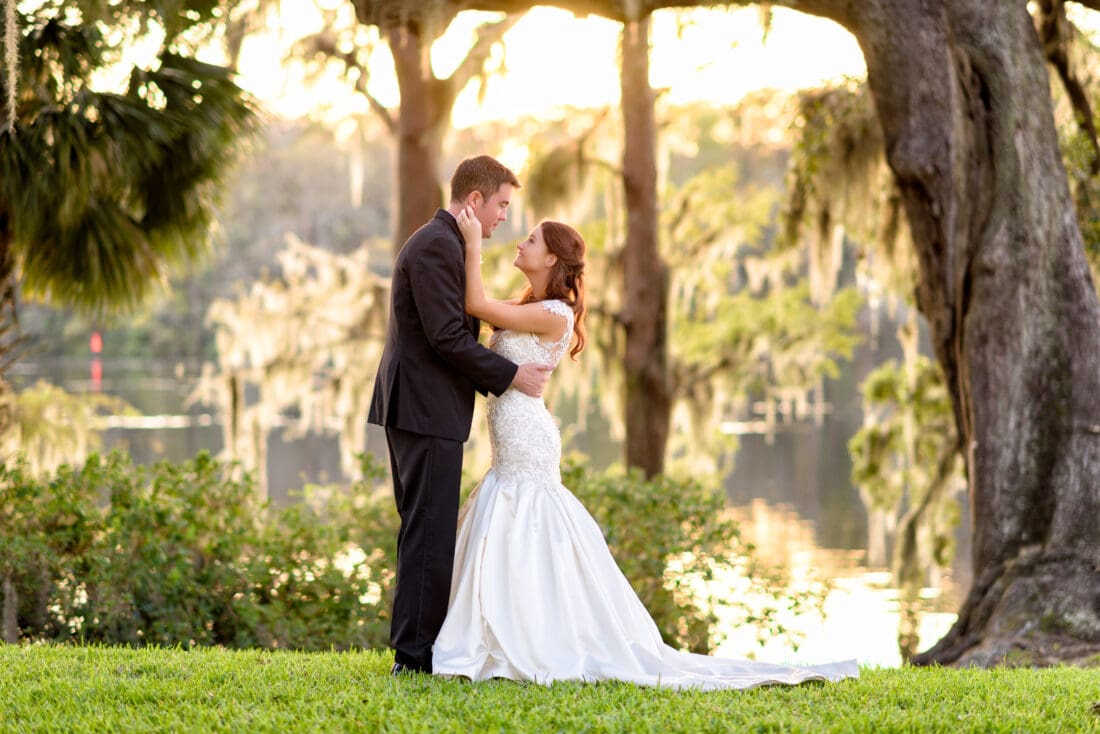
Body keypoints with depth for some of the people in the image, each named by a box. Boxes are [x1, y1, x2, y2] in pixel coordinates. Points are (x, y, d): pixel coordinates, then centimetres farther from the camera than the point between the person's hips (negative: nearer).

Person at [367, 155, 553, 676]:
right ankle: (415, 653, -7)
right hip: (427, 410, -11)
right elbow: (447, 337, -20)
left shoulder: (440, 243, 19)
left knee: (426, 530, 12)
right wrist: (510, 375, -12)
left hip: (417, 406, 11)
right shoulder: (437, 246, -14)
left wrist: (498, 381, 14)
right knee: (431, 530, -8)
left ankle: (418, 649, 16)